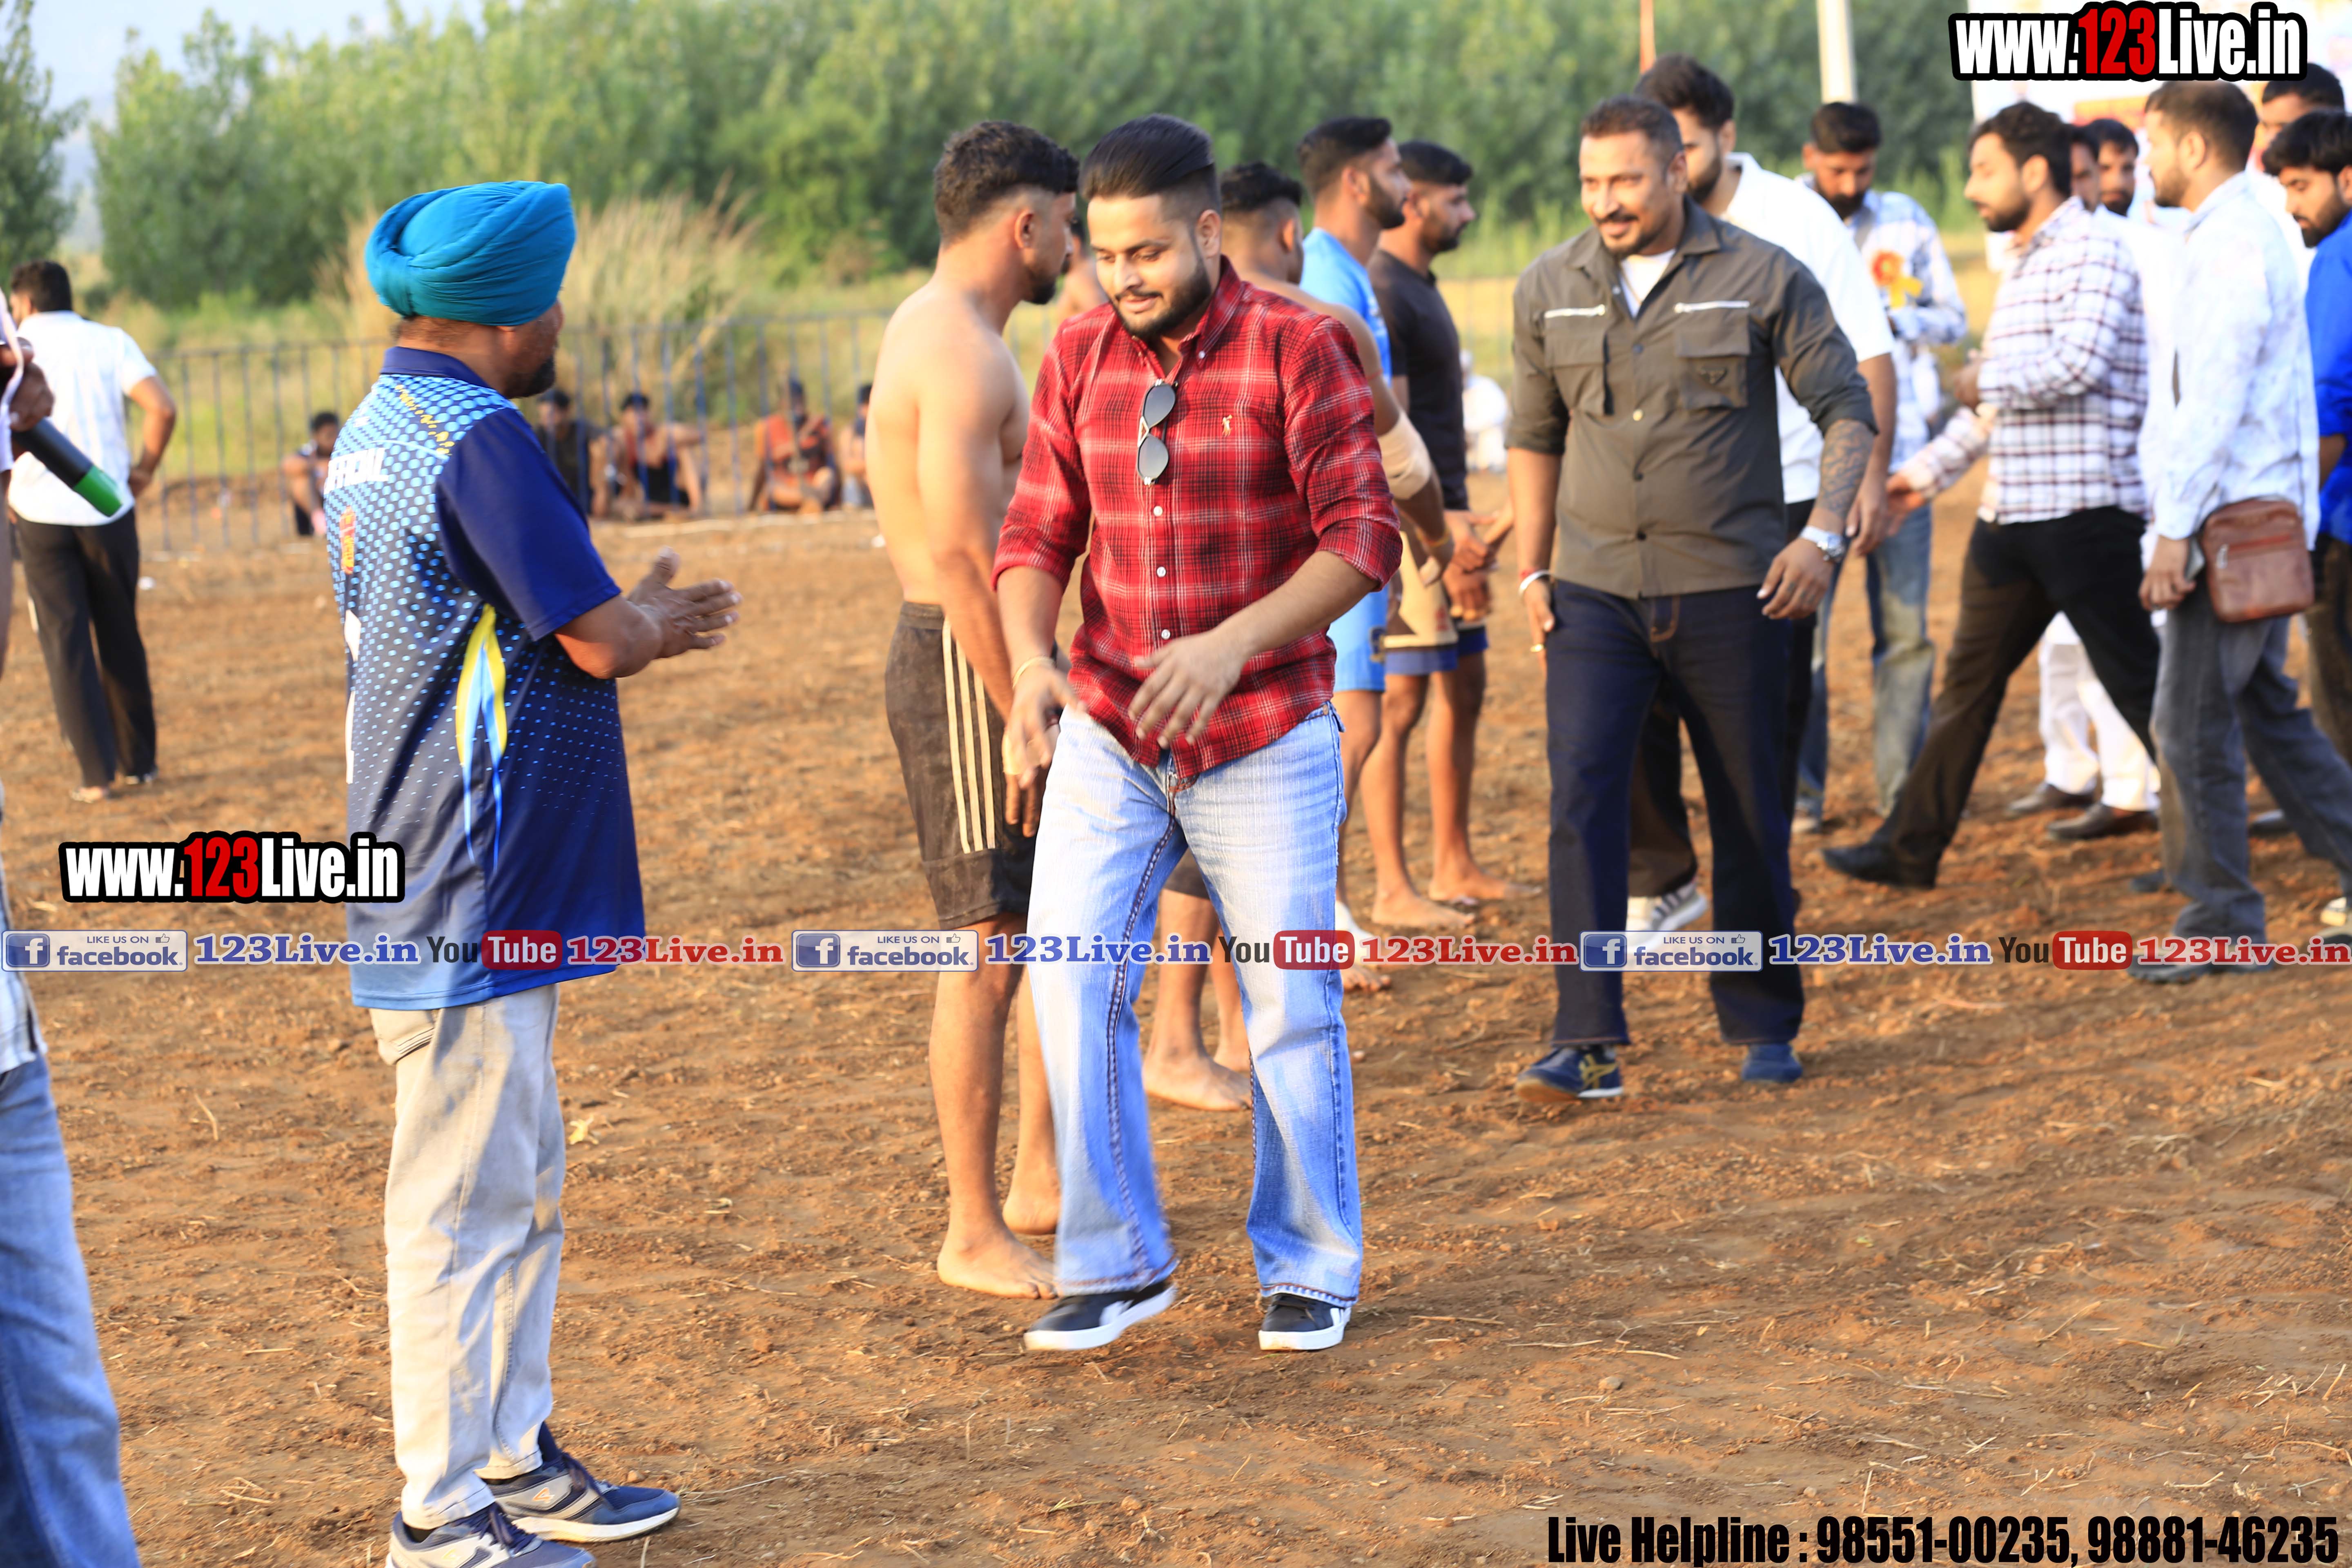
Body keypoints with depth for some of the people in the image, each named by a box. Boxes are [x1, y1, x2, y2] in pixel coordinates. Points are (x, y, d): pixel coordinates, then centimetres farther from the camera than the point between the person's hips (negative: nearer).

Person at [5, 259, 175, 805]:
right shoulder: (109, 341, 4)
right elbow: (161, 409, -9)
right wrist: (145, 469, 5)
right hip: (109, 512, 2)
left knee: (66, 642, 4)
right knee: (121, 638, 14)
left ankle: (98, 772, -1)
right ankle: (139, 760, 20)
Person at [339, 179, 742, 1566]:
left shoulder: (378, 434, 13)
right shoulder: (480, 440, -19)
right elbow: (601, 640, -17)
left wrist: (636, 614, 14)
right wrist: (666, 619, 3)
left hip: (476, 895, 10)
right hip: (472, 901, -10)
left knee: (522, 1192, 19)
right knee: (464, 1203, -3)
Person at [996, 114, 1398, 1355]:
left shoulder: (1297, 348, -9)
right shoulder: (1079, 358, 4)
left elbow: (1363, 537, -13)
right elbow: (1038, 533, 5)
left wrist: (1233, 644, -25)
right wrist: (1029, 658, -15)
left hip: (1264, 739, -3)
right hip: (1107, 734, 3)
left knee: (1290, 1008, 3)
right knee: (1071, 983, -7)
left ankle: (1309, 1270, 19)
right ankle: (1112, 1264, 7)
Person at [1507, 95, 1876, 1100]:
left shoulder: (1763, 279, -3)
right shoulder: (1548, 291, 5)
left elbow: (1846, 410, 0)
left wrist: (1823, 534, -13)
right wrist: (1532, 569, 10)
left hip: (1730, 592, -1)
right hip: (1595, 594, 2)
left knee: (1751, 815, 7)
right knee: (1581, 800, -12)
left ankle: (1763, 1026, 22)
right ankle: (1587, 1042, -12)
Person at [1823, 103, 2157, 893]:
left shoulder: (2094, 252, -10)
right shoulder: (2023, 264, 19)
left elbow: (2079, 362, -25)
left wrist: (1984, 380, -12)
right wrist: (1928, 468, 25)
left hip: (2083, 509, -9)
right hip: (2011, 515, 9)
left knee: (2137, 685, -3)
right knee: (1968, 681, 12)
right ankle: (1912, 846, 19)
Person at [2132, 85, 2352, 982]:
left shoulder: (2229, 245, -16)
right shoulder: (2255, 235, 16)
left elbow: (2213, 399, -21)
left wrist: (2176, 529, -21)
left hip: (2235, 520, -10)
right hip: (2271, 517, 10)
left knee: (2193, 722, -5)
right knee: (2265, 709, 16)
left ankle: (2220, 924, 0)